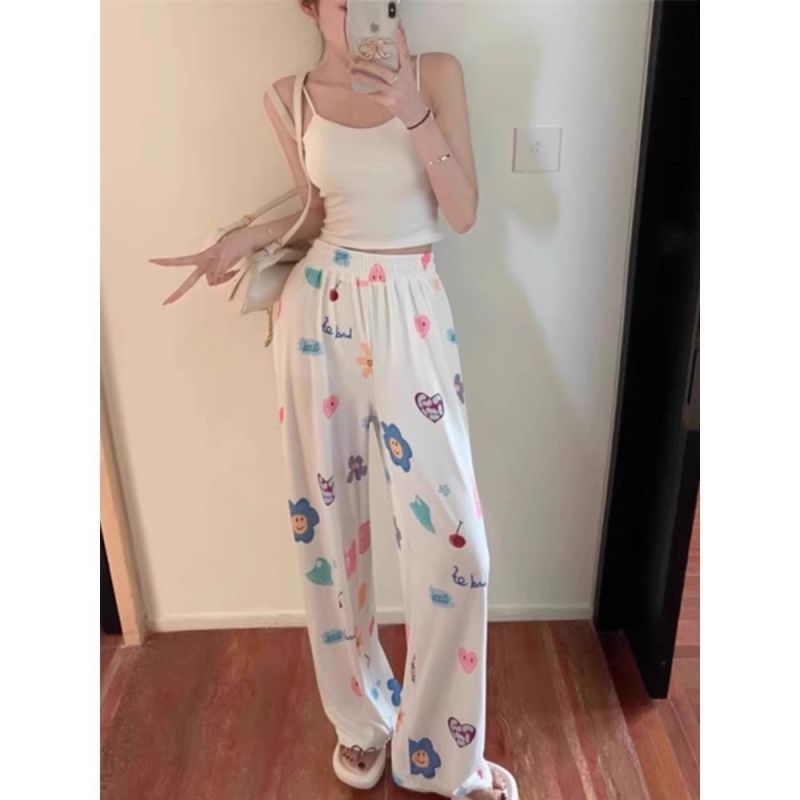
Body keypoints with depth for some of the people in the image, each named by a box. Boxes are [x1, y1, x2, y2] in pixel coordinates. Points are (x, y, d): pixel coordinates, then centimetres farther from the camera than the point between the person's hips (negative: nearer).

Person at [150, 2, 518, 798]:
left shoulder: (436, 73, 2)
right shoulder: (290, 98, 7)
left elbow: (464, 213, -3)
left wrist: (414, 114, -14)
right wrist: (244, 239, -3)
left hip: (411, 312, -1)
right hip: (319, 307, 2)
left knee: (452, 533, -4)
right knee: (326, 516, 7)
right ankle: (361, 712, 33)